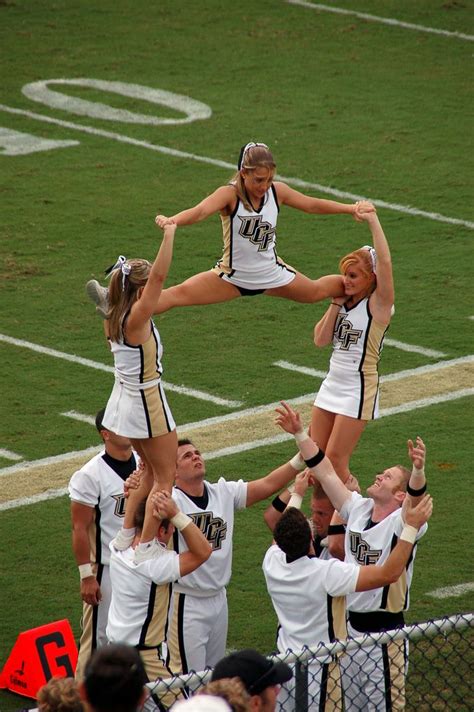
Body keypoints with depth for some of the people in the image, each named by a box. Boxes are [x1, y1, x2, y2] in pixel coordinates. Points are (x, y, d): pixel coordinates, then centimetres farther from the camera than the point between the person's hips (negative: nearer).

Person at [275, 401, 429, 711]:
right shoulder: (358, 509, 4)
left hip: (385, 632, -7)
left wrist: (418, 470, -57)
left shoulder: (401, 522, -15)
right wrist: (299, 433, 2)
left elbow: (416, 499, -37)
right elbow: (325, 472, 7)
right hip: (352, 625, 7)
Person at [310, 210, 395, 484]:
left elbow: (385, 262, -27)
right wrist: (336, 304, -4)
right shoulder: (344, 302, 8)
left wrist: (373, 220, -25)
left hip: (359, 389, -7)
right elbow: (321, 339, 2)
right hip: (332, 384, 7)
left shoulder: (378, 304, -12)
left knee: (335, 460, -8)